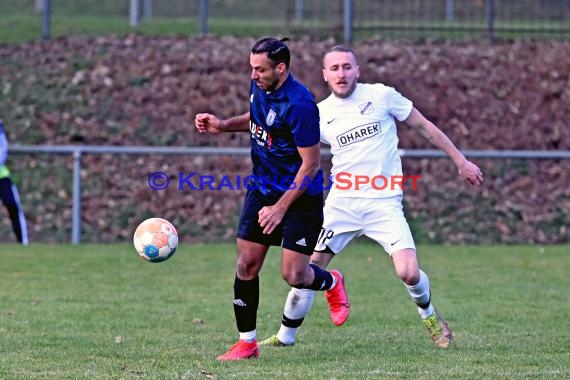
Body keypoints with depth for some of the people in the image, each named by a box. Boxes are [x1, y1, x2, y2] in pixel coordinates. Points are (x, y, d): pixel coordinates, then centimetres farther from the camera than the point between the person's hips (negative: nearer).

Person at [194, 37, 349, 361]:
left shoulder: (299, 105, -26)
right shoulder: (260, 87, -1)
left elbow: (311, 163, -22)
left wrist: (280, 207, -19)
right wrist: (223, 125, 4)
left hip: (300, 196, -7)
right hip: (262, 188, 7)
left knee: (294, 275, -7)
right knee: (246, 265, 0)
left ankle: (332, 283, 29)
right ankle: (247, 343, 10)